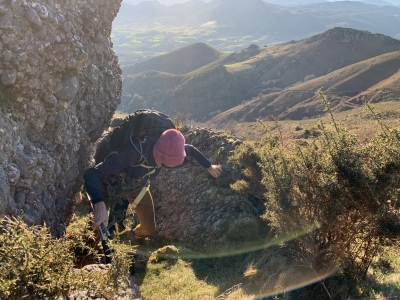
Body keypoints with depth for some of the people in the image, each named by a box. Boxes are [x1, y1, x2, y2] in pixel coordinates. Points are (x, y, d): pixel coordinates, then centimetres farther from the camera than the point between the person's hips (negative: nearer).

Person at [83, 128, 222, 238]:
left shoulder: (170, 150, -27)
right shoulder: (134, 152, -46)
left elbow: (191, 149, -2)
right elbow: (91, 174, -51)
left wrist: (209, 167, 9)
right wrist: (100, 206, -67)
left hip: (137, 186, 4)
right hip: (112, 183, -4)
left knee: (149, 229, 8)